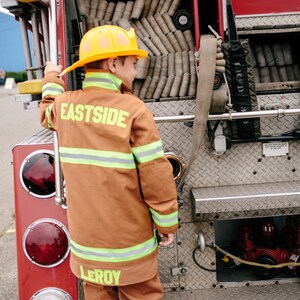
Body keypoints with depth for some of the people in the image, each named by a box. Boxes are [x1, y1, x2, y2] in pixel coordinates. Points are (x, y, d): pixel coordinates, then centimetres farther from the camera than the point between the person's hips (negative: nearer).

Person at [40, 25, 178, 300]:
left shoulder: (62, 105, -2)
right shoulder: (133, 110, -18)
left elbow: (47, 116, 24)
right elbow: (156, 176, -16)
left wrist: (52, 80, 38)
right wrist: (167, 224, -4)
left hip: (85, 236, 5)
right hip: (129, 239, -5)